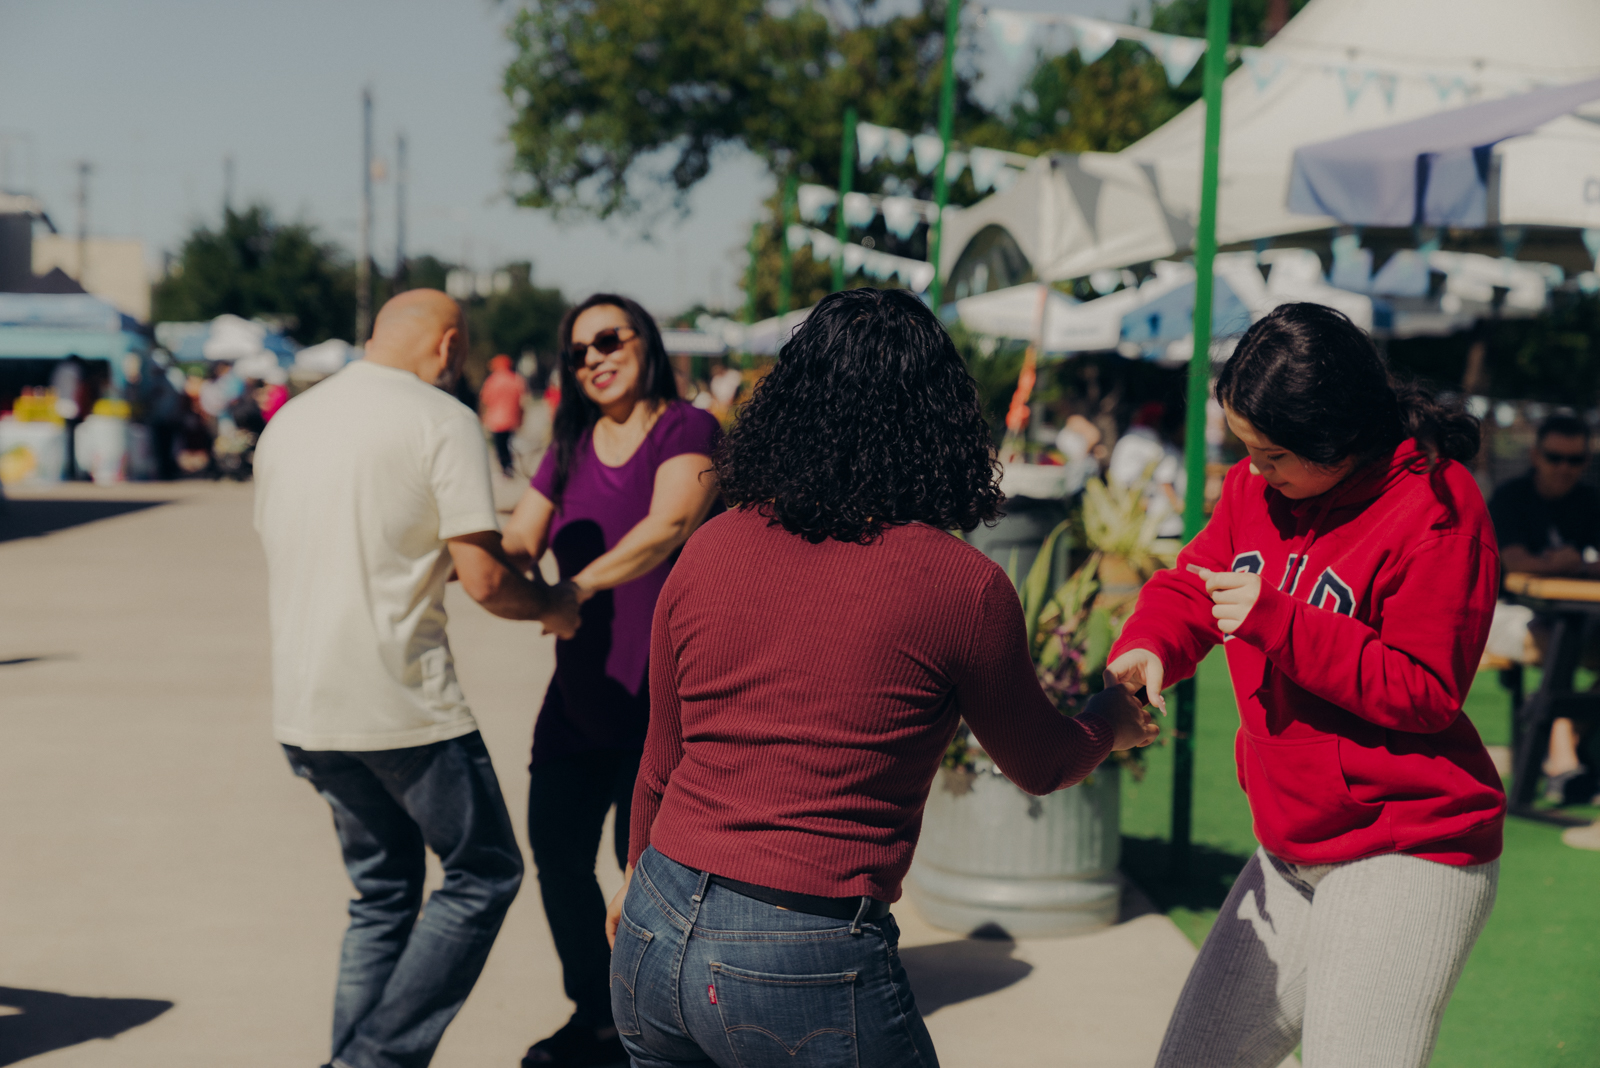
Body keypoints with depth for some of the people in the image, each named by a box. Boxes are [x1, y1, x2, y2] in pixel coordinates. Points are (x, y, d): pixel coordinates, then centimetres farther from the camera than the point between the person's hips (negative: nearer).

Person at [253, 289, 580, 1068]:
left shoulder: (288, 420, 13)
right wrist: (553, 605, 6)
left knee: (383, 891, 19)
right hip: (402, 705, -7)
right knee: (482, 875, 8)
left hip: (302, 708, 7)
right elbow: (485, 579, -14)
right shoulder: (441, 420, -8)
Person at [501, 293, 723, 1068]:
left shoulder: (688, 431, -6)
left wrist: (583, 583, -35)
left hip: (663, 684, -6)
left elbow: (667, 526, -22)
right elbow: (517, 542, 7)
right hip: (582, 683, 7)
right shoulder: (570, 449, 13)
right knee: (556, 846, 7)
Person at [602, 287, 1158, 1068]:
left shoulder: (707, 550, 2)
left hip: (655, 939, 5)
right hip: (810, 969, -5)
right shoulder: (963, 586, -9)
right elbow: (1040, 767, 9)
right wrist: (1115, 720, 31)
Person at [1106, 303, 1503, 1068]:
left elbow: (1425, 691, -17)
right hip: (1290, 853, 8)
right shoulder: (1257, 487, 3)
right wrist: (1148, 647, -12)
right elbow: (1188, 584, 12)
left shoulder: (1435, 508, -17)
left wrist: (1278, 622, -24)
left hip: (1405, 862, -8)